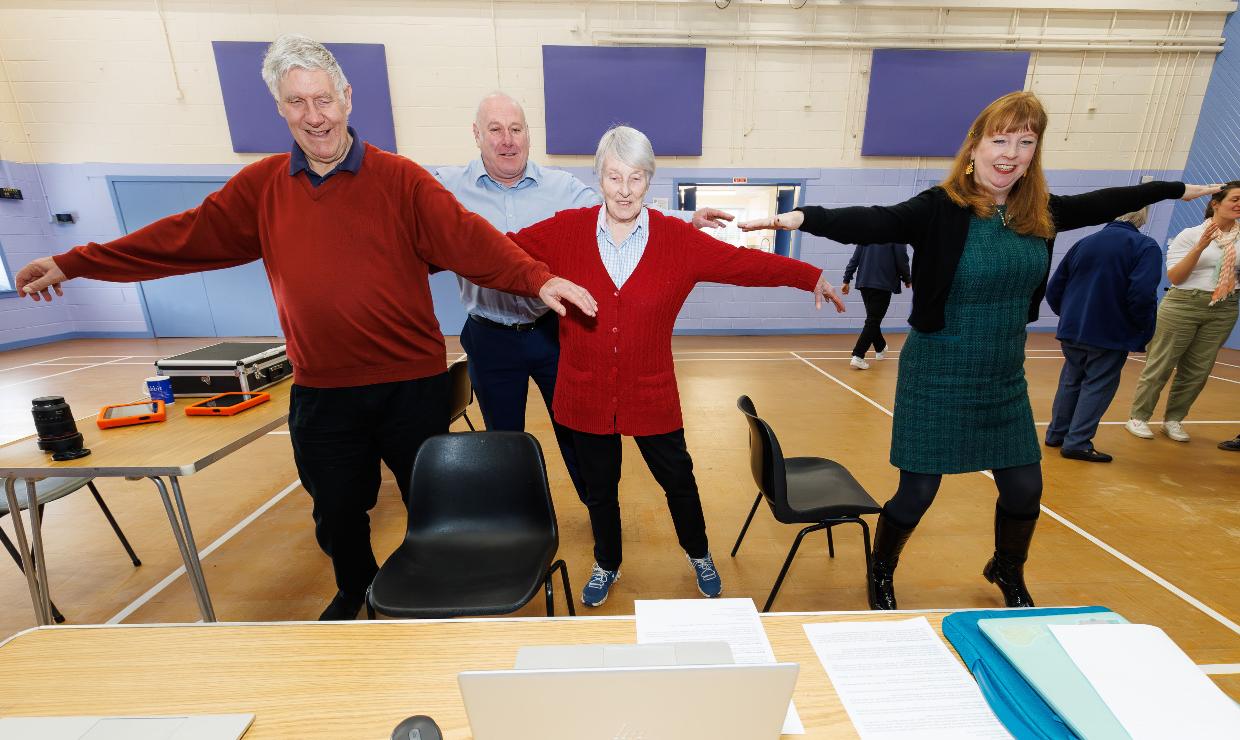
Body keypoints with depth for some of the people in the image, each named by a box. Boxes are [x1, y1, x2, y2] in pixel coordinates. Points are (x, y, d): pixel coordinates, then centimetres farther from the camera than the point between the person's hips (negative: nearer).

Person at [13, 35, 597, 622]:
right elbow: (185, 237, 11)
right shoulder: (260, 187, 7)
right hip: (322, 391, 4)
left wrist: (537, 278, -29)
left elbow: (467, 238, -16)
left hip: (412, 383, -3)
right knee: (337, 513, 20)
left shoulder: (399, 179, -5)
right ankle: (355, 591, 51)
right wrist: (72, 264, 11)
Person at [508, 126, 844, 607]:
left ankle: (699, 556, 48)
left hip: (651, 395, 0)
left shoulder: (677, 238, -6)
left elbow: (743, 262, -5)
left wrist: (810, 277, -7)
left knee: (677, 479, 17)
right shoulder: (566, 230, -5)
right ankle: (606, 566, 47)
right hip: (586, 396, 1)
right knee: (599, 487, 18)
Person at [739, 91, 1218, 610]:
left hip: (1005, 380, 6)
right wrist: (803, 217, -48)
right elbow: (872, 223, -31)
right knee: (917, 494, 2)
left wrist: (1177, 189, 38)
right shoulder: (940, 208, -15)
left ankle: (1007, 572, 48)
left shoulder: (1039, 213, 4)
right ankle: (880, 575, 31)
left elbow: (1099, 204, 24)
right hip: (938, 379, -6)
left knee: (1025, 488, 17)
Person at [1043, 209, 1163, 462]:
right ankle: (1077, 443, 3)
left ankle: (1056, 434, 24)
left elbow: (1053, 289, 7)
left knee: (1071, 381, 16)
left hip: (1071, 329, 4)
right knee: (1098, 385, 4)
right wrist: (1145, 328, -5)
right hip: (1111, 334, -4)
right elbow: (1142, 294, -20)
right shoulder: (1146, 247, -8)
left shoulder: (1084, 243, 5)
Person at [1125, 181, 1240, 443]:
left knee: (1197, 371, 6)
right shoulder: (1191, 234, -3)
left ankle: (1173, 420, 17)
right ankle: (1138, 417, 8)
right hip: (1183, 306, -4)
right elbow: (1174, 277, -8)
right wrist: (1200, 247, -17)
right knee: (1160, 365, -1)